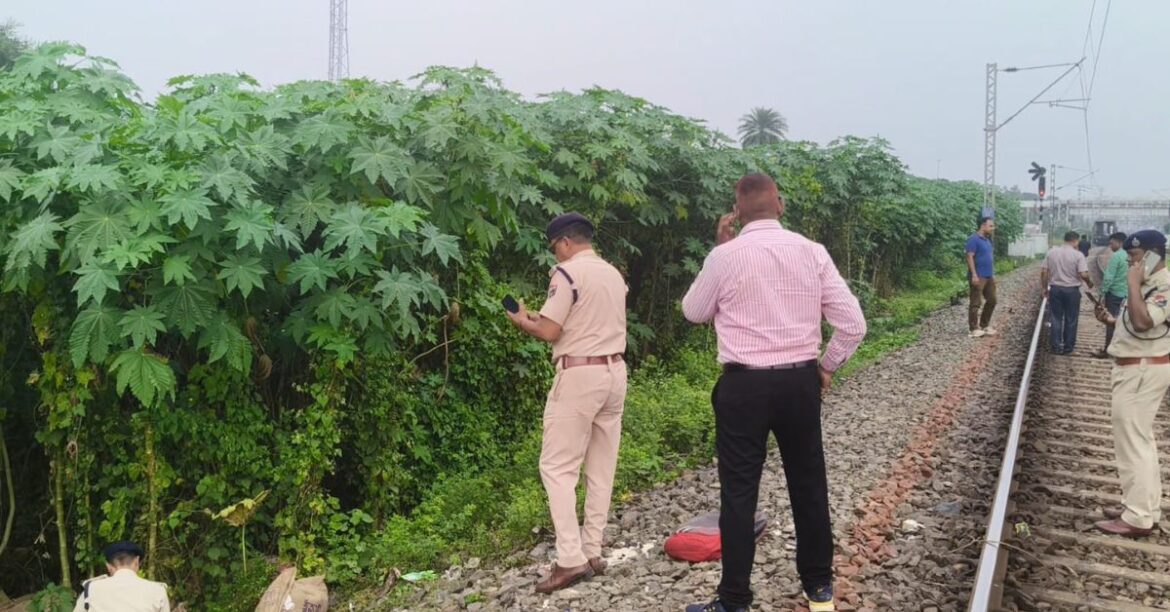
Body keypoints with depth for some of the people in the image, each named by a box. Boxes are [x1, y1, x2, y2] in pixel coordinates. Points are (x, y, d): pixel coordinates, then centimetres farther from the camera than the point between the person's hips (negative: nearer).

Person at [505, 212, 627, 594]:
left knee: (558, 467, -2)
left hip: (580, 375, -8)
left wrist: (523, 321, 7)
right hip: (614, 372, 8)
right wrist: (543, 317, 23)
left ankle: (571, 559, -6)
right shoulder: (614, 274, 15)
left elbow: (549, 332, -13)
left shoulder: (567, 272, -10)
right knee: (602, 468, 10)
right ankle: (592, 553, 16)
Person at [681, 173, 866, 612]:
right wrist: (826, 366, 13)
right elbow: (853, 324, -2)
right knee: (808, 484, 17)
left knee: (739, 493, 4)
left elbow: (693, 312, 8)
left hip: (744, 386, -3)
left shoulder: (725, 256, -9)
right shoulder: (812, 252, -1)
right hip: (800, 382, 3)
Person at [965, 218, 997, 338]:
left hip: (989, 276, 9)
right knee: (976, 303, -5)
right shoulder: (974, 239, -12)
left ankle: (984, 325, 22)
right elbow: (970, 257, -17)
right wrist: (974, 275, -22)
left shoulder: (987, 240, 17)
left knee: (991, 301, 12)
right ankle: (974, 329, -1)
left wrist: (993, 274, 20)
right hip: (978, 277, -9)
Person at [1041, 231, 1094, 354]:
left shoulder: (1052, 252, 1)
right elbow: (1083, 274, -16)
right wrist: (1089, 283, 4)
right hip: (1072, 290, -3)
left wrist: (1045, 288, 10)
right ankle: (1068, 346, 17)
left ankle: (1056, 346, 12)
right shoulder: (1078, 255, -10)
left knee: (1056, 319, 10)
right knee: (1070, 320, 10)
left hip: (1055, 289, 3)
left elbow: (1043, 272, 1)